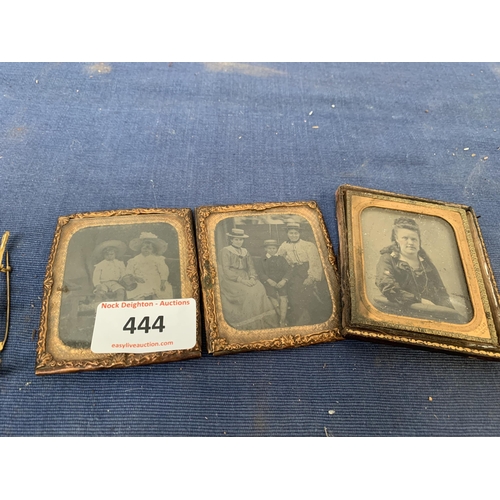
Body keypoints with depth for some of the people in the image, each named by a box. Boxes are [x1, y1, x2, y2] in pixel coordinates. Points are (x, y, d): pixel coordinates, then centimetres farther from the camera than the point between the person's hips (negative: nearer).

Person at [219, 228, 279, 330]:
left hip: (246, 279, 5)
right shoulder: (225, 251, 2)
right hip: (230, 280, -5)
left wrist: (252, 278, -9)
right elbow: (226, 271, -8)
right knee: (248, 293, -30)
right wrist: (241, 280, -17)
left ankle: (262, 325, -19)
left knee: (260, 290, -22)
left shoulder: (245, 252, 20)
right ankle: (249, 326, -22)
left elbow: (251, 267, 14)